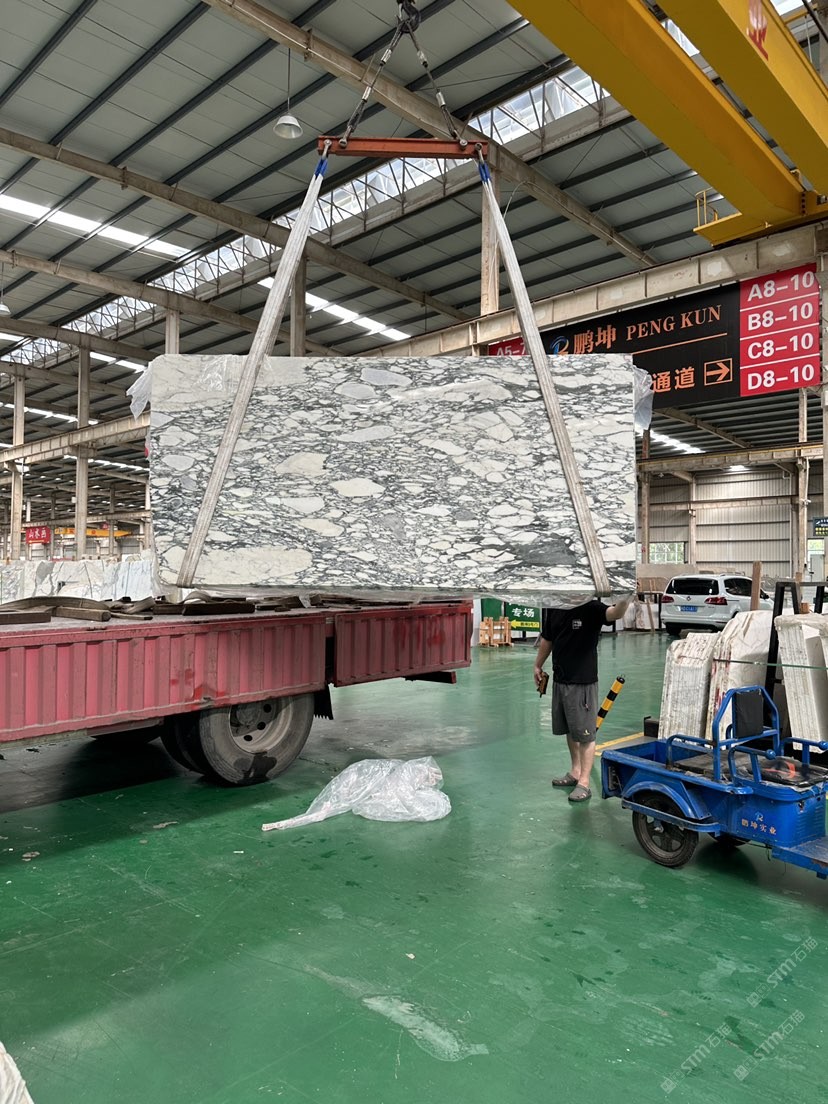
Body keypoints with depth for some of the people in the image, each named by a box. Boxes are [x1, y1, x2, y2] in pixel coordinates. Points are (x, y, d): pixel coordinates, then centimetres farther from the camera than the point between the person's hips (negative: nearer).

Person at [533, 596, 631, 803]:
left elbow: (616, 613, -36)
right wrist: (538, 665, 24)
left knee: (585, 733, 1)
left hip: (583, 682, -6)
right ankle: (575, 771, 33)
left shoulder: (591, 608, -15)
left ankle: (584, 782, 10)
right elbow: (547, 639, 17)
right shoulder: (553, 609, 3)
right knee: (569, 731, 18)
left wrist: (625, 598, -56)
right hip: (559, 679, 6)